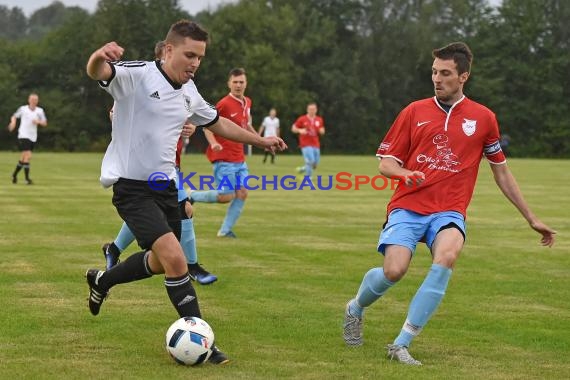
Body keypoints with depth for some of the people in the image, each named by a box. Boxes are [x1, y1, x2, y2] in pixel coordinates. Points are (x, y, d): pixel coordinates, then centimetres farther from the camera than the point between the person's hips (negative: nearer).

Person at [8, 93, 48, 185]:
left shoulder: (40, 111, 5)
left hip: (33, 137, 4)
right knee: (28, 156, -17)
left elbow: (45, 124, 5)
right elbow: (14, 116, 11)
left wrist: (38, 122, -16)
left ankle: (14, 174, 32)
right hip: (23, 136, -4)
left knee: (23, 158, 13)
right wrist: (13, 122, -10)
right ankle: (27, 178, -13)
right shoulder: (23, 109, -2)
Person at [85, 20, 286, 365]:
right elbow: (97, 73, -36)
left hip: (165, 185, 8)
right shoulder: (136, 75, -16)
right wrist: (99, 57, -59)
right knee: (176, 259, -19)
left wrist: (260, 140, 30)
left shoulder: (188, 92, 7)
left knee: (161, 263, 20)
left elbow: (216, 122, 25)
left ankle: (101, 281, 46)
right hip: (132, 187, -8)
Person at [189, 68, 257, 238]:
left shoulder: (247, 103, 10)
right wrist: (213, 143, -26)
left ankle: (225, 230, 8)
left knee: (242, 194, 0)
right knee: (226, 196, -10)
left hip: (239, 159, 8)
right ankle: (191, 196, 9)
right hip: (224, 158, -8)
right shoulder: (224, 104, -14)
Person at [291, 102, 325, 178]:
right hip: (306, 144, -5)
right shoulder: (302, 119, -4)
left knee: (315, 163, 4)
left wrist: (321, 130, -7)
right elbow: (293, 128, 2)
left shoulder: (319, 120, 7)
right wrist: (300, 131, -18)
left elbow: (322, 132, 18)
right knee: (310, 161, -18)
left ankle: (303, 169, 33)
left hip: (316, 145, 5)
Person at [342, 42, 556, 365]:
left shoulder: (483, 118, 8)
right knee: (394, 271, -22)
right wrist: (405, 173, -14)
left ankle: (402, 344, -25)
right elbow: (387, 162, 10)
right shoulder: (415, 111, 7)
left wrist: (532, 218, 18)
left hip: (448, 211, 0)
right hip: (408, 207, 0)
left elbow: (501, 172, 17)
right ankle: (356, 308, 15)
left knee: (446, 257, -32)